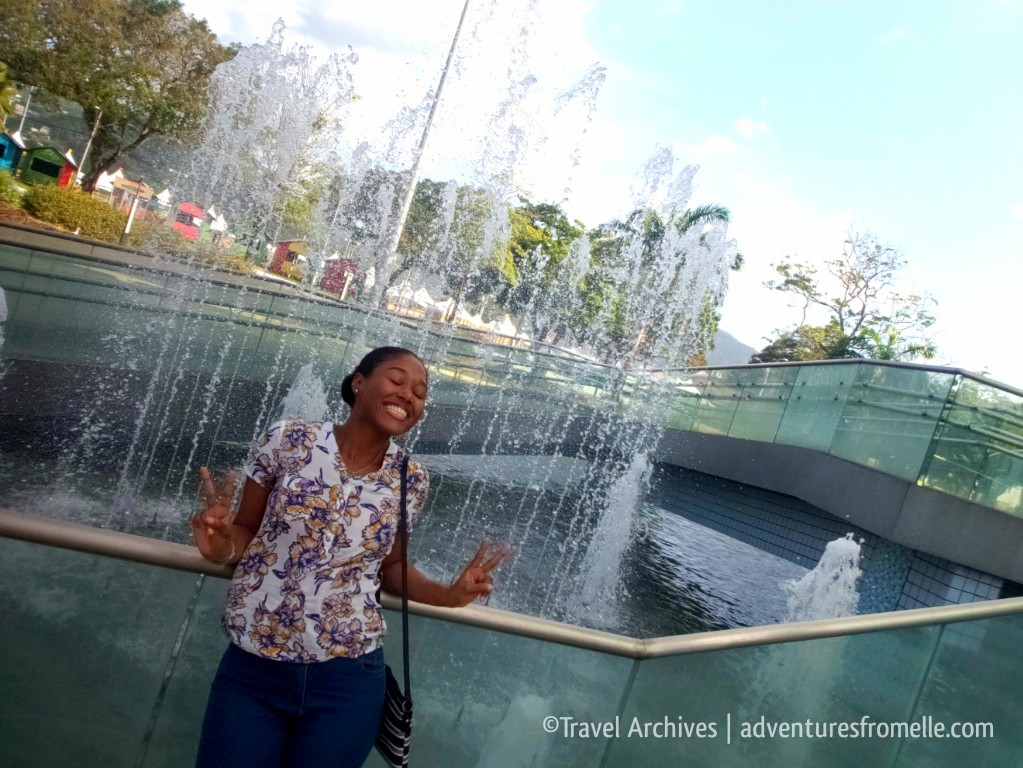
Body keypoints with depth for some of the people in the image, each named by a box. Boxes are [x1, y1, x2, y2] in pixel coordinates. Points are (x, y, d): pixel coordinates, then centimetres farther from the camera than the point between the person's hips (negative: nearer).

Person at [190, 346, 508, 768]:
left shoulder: (411, 479, -2)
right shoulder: (287, 440, -8)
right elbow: (245, 531, 2)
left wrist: (449, 594, -5)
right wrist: (222, 547, -20)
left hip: (347, 677, 1)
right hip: (252, 667, -1)